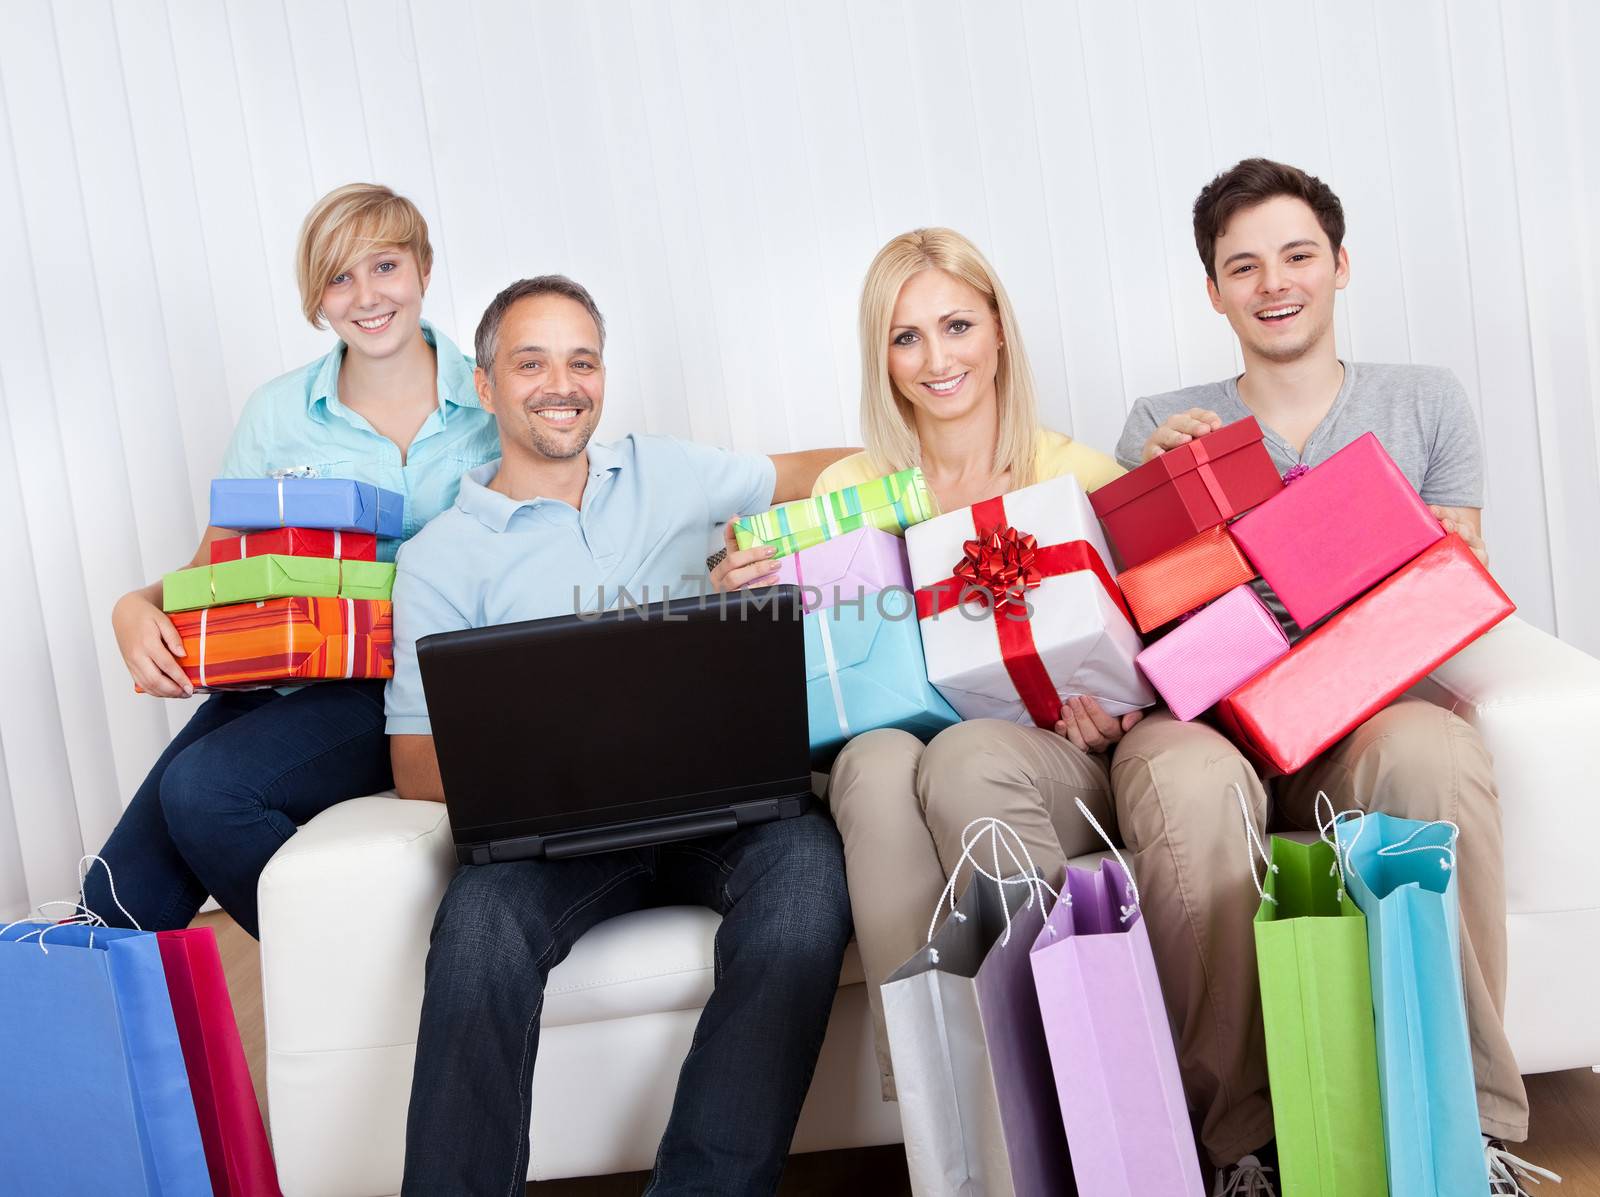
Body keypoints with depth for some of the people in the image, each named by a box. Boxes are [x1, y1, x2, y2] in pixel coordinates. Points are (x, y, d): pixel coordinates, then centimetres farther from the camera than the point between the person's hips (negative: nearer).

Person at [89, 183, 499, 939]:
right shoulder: (278, 414, 9)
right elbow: (213, 567, 11)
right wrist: (139, 608, -11)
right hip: (285, 678, 3)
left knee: (204, 786, -27)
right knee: (118, 902, -18)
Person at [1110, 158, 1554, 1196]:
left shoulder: (1426, 403, 18)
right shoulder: (1162, 427, 17)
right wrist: (1153, 481, -6)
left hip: (1366, 711, 1)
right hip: (1204, 711, 0)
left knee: (1429, 750, -37)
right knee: (1188, 780, -38)